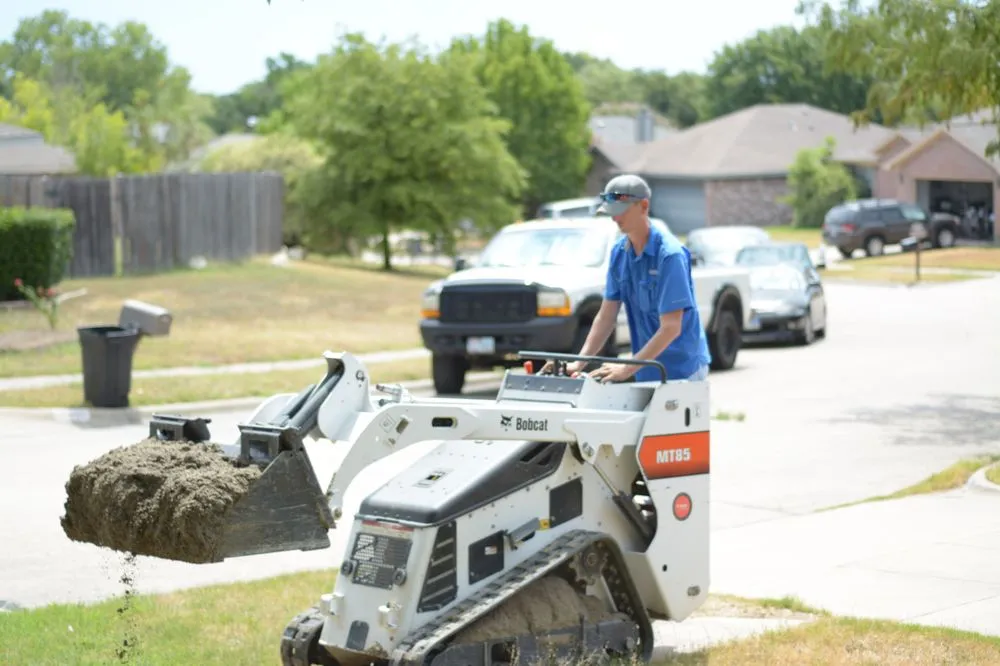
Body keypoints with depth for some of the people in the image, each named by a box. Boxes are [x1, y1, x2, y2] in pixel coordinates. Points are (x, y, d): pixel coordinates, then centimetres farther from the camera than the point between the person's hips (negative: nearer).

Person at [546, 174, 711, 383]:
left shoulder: (669, 254, -19)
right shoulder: (619, 252, 4)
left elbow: (671, 327, -22)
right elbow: (607, 316, 6)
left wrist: (628, 369, -26)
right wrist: (579, 363, -6)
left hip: (681, 368, -7)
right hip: (646, 371, 7)